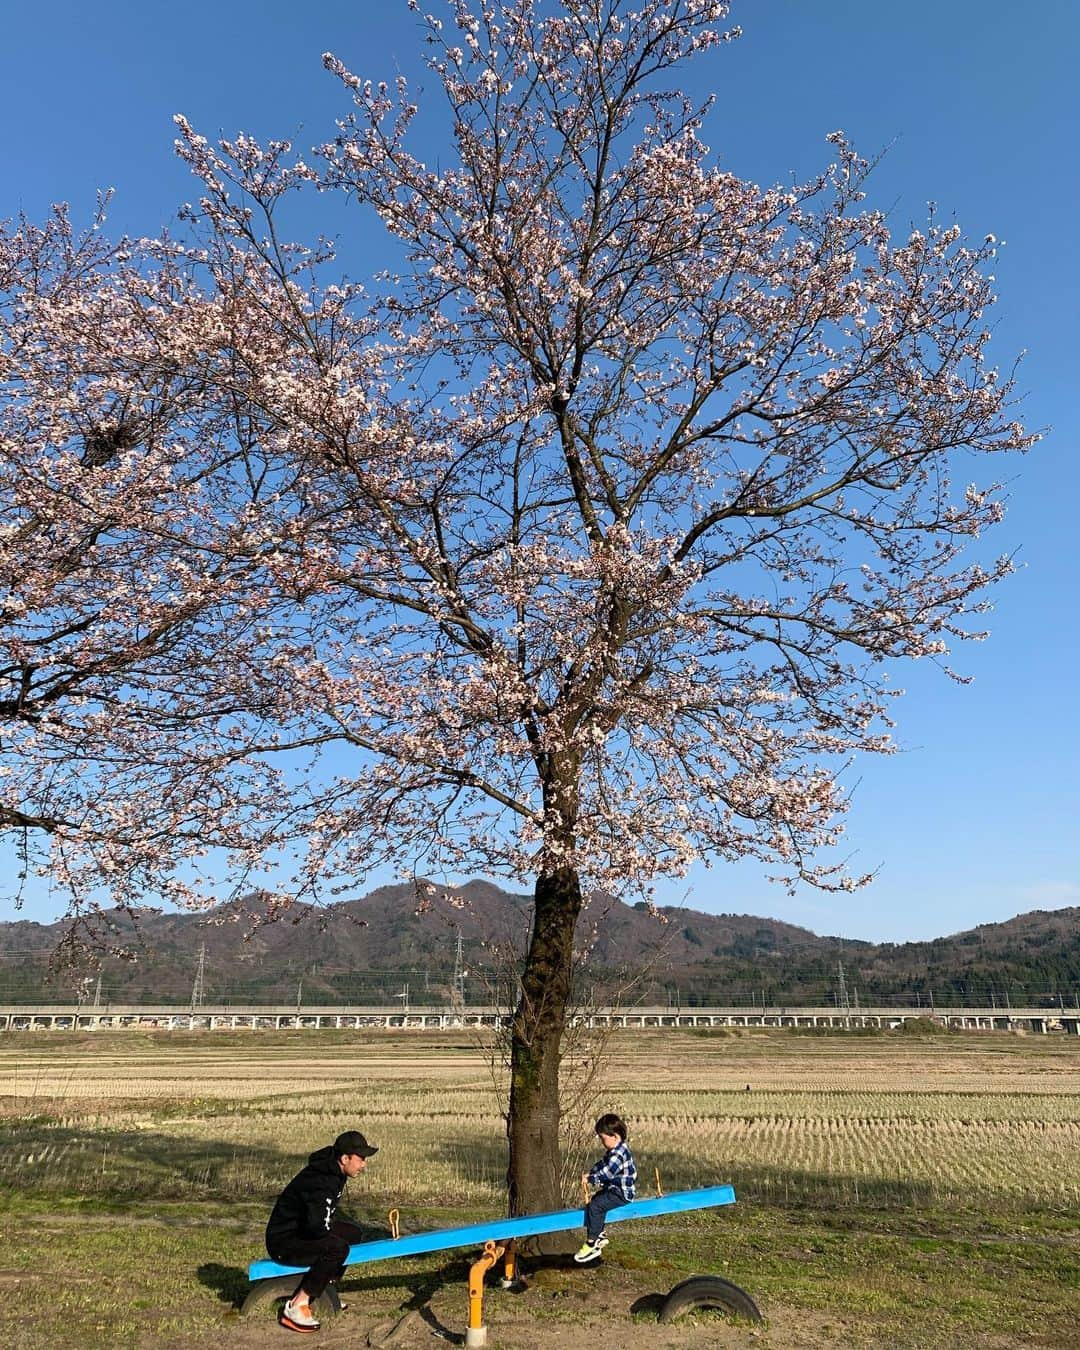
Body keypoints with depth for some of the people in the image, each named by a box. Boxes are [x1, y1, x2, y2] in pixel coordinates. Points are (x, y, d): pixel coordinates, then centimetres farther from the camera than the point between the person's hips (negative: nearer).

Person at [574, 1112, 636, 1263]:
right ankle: (600, 1235, 27)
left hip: (622, 1193, -11)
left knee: (595, 1206, -19)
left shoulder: (619, 1153, -24)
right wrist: (589, 1173, 6)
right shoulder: (612, 1150, 11)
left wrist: (590, 1179, -17)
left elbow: (606, 1173, -28)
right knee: (592, 1201, 17)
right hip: (613, 1189, 11)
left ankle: (592, 1244, -14)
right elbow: (601, 1164, 21)